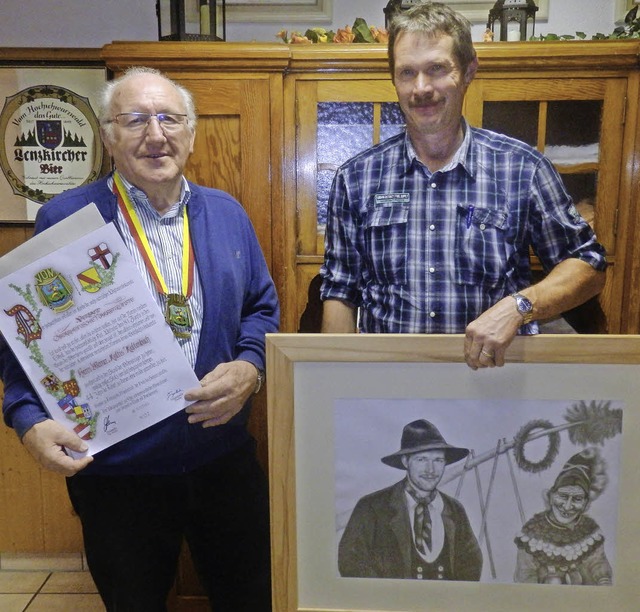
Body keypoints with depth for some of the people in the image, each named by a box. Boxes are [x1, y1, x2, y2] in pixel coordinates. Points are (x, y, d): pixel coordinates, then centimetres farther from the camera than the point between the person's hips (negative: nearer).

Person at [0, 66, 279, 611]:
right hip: (114, 471, -2)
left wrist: (249, 368, -10)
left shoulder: (226, 213, 4)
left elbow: (263, 307, 8)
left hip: (225, 458, 3)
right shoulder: (64, 219, -6)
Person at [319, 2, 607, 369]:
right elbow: (340, 292, 11)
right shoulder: (356, 178, 7)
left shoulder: (523, 168, 2)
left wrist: (518, 306, -9)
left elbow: (589, 267, 9)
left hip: (495, 375, 0)